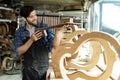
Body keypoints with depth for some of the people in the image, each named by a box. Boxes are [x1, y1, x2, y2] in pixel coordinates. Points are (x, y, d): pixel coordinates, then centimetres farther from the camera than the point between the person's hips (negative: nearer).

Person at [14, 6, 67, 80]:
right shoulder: (19, 32, -1)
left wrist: (57, 31, -30)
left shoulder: (44, 27, -3)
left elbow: (55, 45, -12)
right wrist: (31, 40, -21)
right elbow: (19, 52, -8)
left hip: (45, 70, 0)